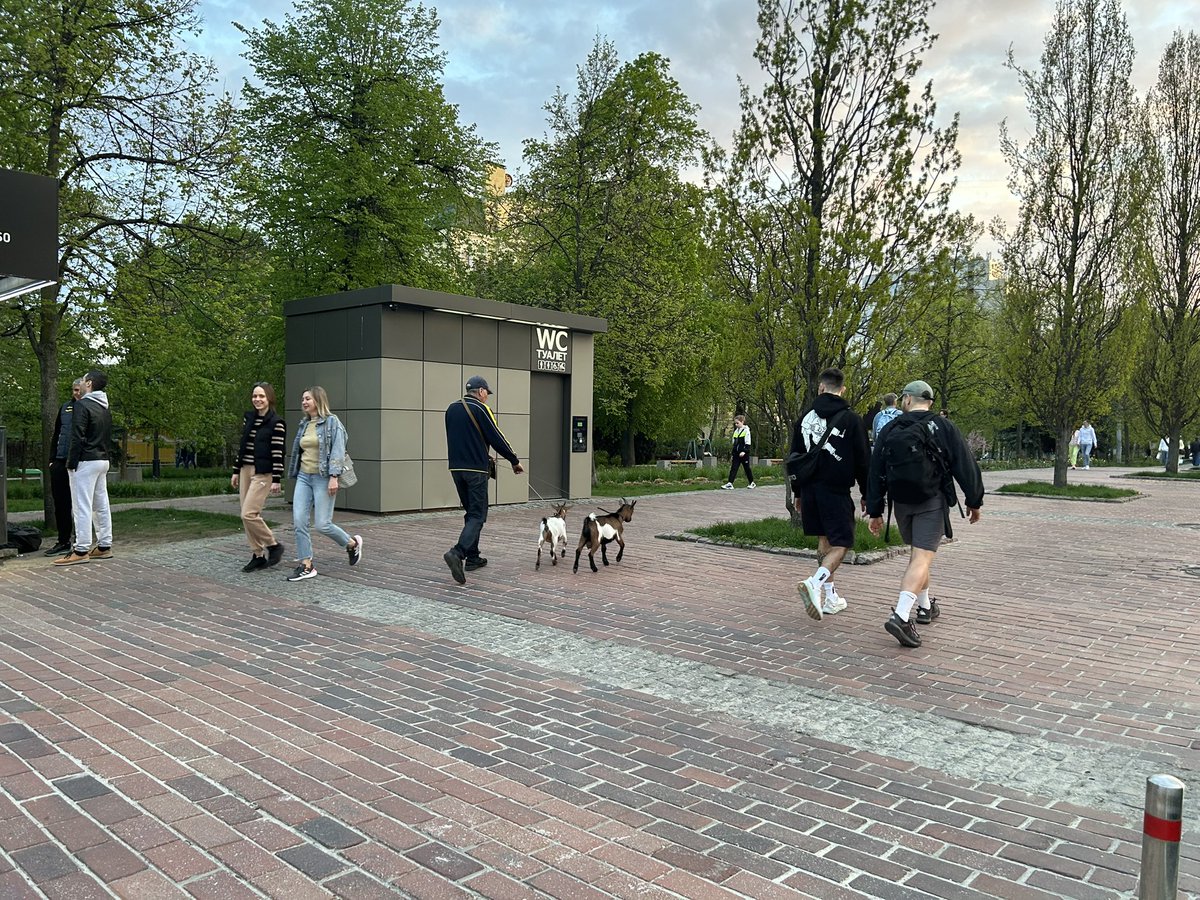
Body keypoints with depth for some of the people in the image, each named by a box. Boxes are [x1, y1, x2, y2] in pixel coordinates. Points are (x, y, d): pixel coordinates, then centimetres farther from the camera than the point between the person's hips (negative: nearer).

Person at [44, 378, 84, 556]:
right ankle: (63, 542, 17)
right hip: (60, 462, 5)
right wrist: (52, 459, 11)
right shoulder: (65, 407, 13)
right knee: (60, 503, 8)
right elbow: (56, 435, 19)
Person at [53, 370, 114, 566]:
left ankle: (81, 551, -9)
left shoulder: (82, 405, -11)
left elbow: (78, 438, -18)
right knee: (101, 506, 10)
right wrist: (104, 454, 19)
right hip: (103, 461, 9)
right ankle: (104, 546, 14)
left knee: (82, 506, -8)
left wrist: (71, 462, -14)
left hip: (86, 462, -9)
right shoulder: (105, 410, 16)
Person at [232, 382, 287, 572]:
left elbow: (278, 453, -13)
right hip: (246, 470, 7)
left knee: (248, 514, -14)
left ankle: (273, 546, 5)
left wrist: (276, 480, -15)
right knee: (246, 516, 6)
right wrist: (236, 471, 15)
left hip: (263, 473, -7)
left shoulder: (276, 423, -10)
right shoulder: (248, 418, 10)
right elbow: (242, 445, 15)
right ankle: (258, 556, 15)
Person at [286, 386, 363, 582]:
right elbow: (298, 452, 20)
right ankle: (306, 565, 3)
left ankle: (352, 543, 21)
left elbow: (337, 451, -14)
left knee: (322, 524, -6)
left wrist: (334, 477, -21)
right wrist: (296, 475, 20)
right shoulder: (304, 425, 14)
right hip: (304, 477, 6)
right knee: (299, 521, -4)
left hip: (323, 478, -6)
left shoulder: (332, 422, -6)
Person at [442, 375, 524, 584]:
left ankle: (472, 558, 18)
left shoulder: (451, 409, 13)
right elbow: (496, 438, -10)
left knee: (471, 512, 17)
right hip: (476, 470, -7)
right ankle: (457, 552, -24)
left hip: (456, 468, 7)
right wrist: (515, 461, 1)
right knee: (478, 515, -5)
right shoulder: (480, 409, -9)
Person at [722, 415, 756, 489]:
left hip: (744, 454, -6)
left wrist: (744, 451, -25)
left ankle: (752, 483, 21)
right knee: (733, 468, -4)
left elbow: (747, 443, -13)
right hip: (736, 454, 6)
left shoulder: (746, 430, -7)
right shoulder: (736, 431, 14)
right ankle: (729, 484, -11)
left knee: (747, 468, 6)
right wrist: (732, 454, 18)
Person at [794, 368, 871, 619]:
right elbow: (863, 460, -3)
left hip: (810, 489, 5)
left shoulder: (805, 419, 7)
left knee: (824, 540, 16)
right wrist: (866, 494, 7)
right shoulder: (851, 419, -5)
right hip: (837, 491, -5)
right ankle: (814, 583, -26)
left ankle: (830, 597, 19)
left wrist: (799, 493, 21)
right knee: (840, 544, -2)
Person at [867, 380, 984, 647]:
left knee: (918, 554, 23)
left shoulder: (891, 431, 4)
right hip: (932, 502, -4)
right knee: (922, 558, -11)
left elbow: (876, 473, 5)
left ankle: (925, 606, 35)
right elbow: (965, 465, -5)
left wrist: (875, 511, 10)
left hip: (901, 503, 4)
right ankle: (901, 616, -26)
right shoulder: (942, 427, -4)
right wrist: (974, 501, 5)